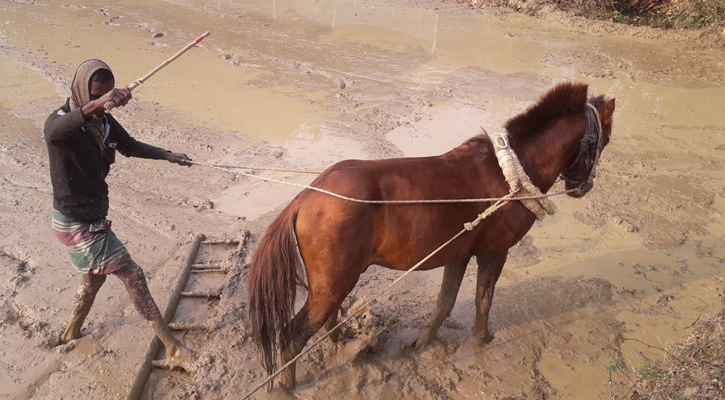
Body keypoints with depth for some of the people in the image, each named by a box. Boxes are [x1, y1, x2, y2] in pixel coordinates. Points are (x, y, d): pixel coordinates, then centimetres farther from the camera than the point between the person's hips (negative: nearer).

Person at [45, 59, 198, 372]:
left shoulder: (104, 121, -2)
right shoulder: (62, 121, -23)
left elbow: (130, 146, 16)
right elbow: (53, 133, -50)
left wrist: (168, 155, 5)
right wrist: (95, 105, -65)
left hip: (94, 216, 9)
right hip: (76, 224, -8)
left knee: (94, 279, 26)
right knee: (132, 276, -7)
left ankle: (70, 335, 51)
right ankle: (173, 349, 1)